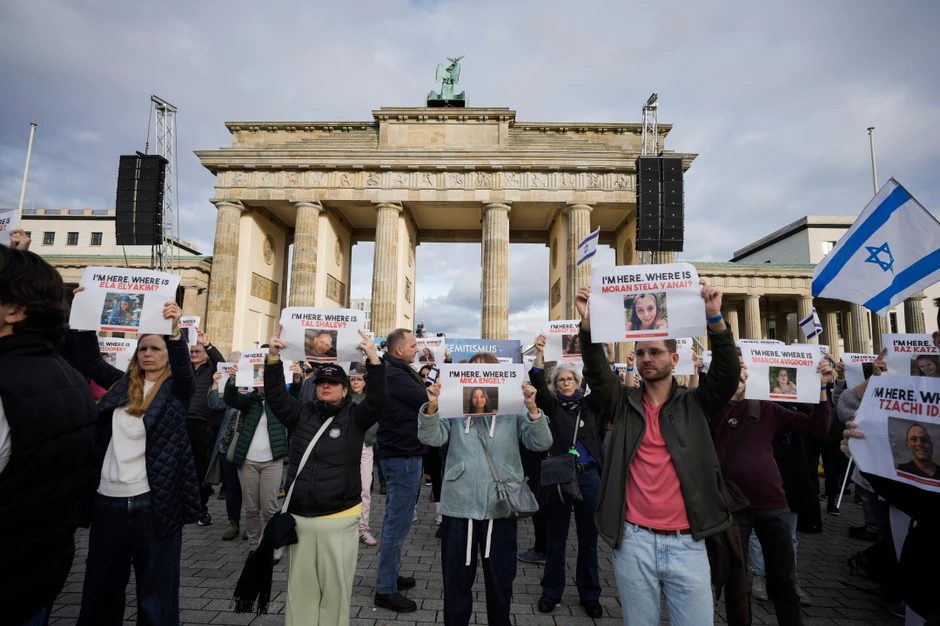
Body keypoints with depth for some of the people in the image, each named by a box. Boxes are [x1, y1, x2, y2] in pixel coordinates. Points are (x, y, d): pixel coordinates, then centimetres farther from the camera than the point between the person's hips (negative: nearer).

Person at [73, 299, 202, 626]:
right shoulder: (122, 384, 10)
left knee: (155, 590, 7)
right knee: (100, 585, 19)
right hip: (108, 499, 5)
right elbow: (91, 361, 7)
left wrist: (175, 331, -40)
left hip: (154, 502, -4)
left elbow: (184, 365, -23)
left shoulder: (176, 390, -4)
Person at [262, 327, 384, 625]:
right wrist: (273, 357, -16)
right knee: (300, 585, 17)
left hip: (340, 519, -3)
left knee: (335, 586, 9)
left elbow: (377, 401, -19)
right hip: (299, 517, 3)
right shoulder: (302, 414, 6)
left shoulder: (354, 417, -3)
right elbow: (276, 396, -2)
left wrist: (374, 359, -30)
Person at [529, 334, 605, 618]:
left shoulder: (589, 405, 7)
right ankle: (552, 591, 28)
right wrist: (539, 353, -24)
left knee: (588, 538, 13)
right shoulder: (552, 405, 3)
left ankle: (590, 594, 30)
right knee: (556, 538, 10)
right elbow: (537, 385, -12)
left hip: (589, 477, 1)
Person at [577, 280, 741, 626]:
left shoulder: (695, 405, 4)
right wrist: (588, 324, -25)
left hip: (686, 543, 0)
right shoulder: (625, 404, 4)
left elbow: (727, 374, -11)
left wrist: (715, 319, -24)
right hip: (633, 540, 1)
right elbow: (596, 372, -10)